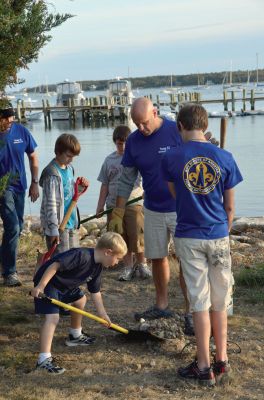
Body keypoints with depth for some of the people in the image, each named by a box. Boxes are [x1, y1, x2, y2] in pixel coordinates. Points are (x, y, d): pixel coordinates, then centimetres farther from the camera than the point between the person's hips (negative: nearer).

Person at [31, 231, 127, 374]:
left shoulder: (97, 267, 2)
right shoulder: (82, 256, -29)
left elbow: (95, 291, 12)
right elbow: (55, 265, -32)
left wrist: (102, 313, 10)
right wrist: (41, 286, -32)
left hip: (64, 283, 10)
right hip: (47, 283, -10)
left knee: (80, 300, 27)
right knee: (52, 317, -22)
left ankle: (75, 336, 46)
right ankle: (44, 359, -26)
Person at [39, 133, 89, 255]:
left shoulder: (69, 168, 9)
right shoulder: (52, 174, -18)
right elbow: (50, 204, -21)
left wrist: (80, 185, 2)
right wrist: (53, 229, -24)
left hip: (71, 222, 9)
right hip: (58, 224, -9)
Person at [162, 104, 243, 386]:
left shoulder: (171, 159, -6)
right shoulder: (224, 158, -4)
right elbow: (229, 206, 3)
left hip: (189, 237, -1)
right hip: (219, 236, 1)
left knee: (200, 302, 4)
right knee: (219, 302, 12)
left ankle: (204, 367, 9)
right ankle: (222, 362, 19)